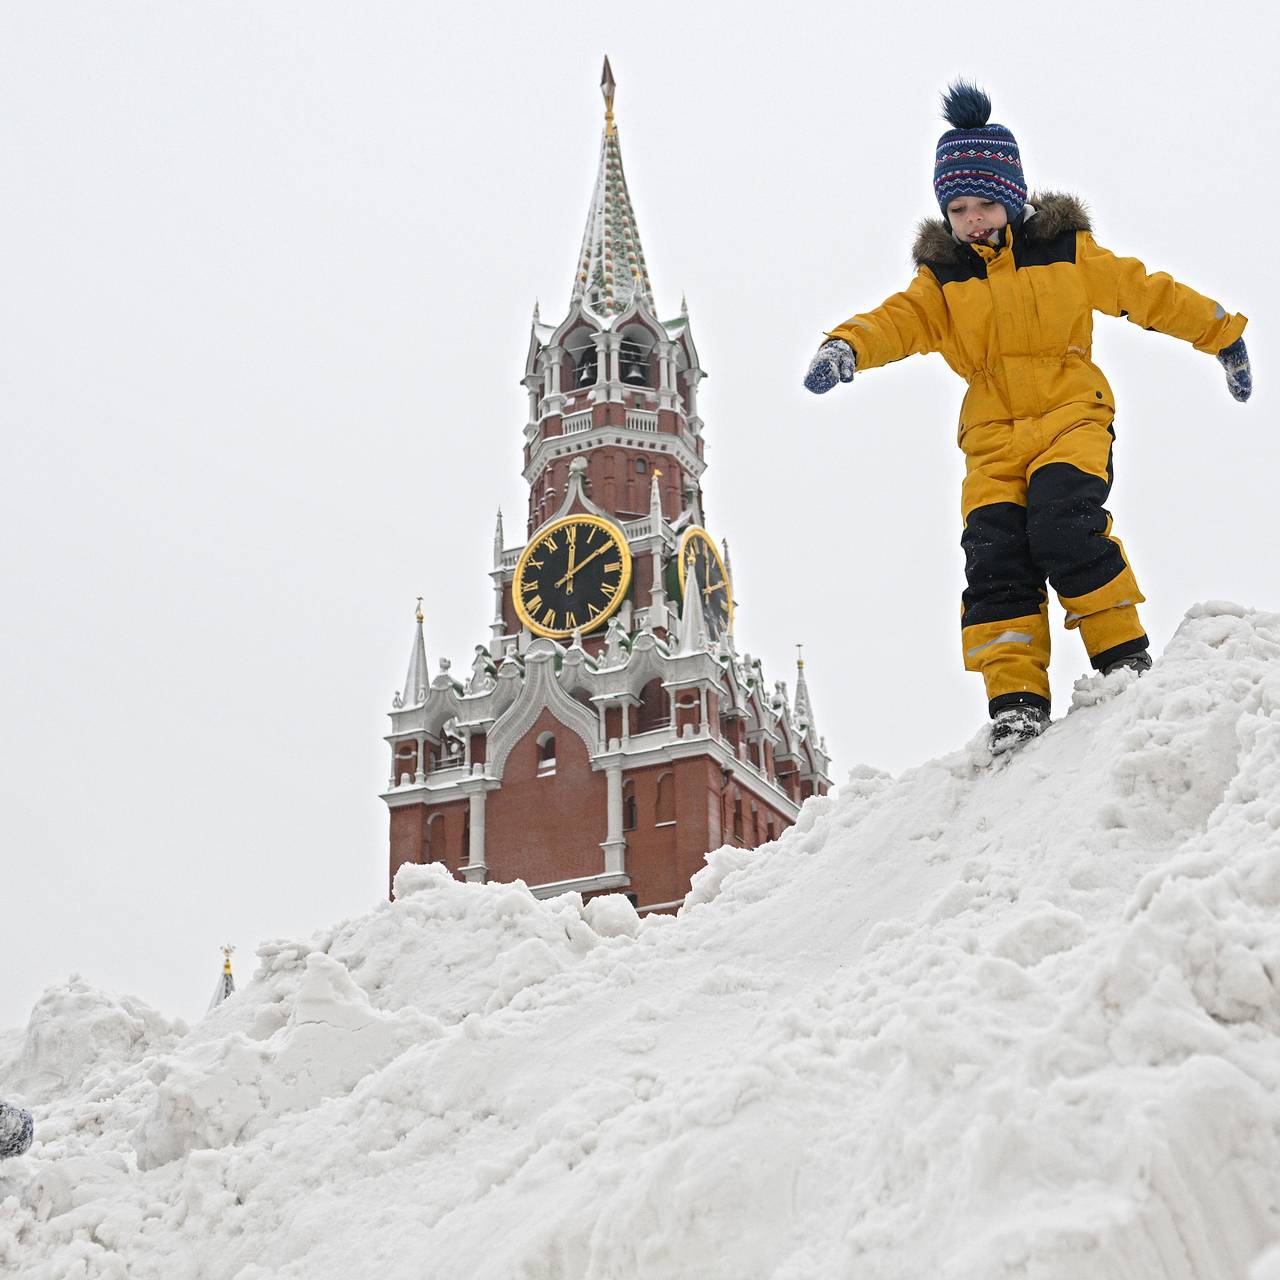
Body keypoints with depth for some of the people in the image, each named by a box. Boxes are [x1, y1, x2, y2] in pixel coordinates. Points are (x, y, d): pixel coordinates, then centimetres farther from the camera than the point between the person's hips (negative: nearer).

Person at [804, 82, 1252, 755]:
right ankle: (1016, 702, -14)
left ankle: (1125, 655, -14)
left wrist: (1224, 336, 21)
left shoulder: (1069, 251, 8)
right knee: (994, 557, -15)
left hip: (1072, 416, -2)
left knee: (1062, 524, -28)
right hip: (993, 439, 2)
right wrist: (846, 346, -28)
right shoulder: (942, 280, 11)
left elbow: (1149, 294, 16)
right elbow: (898, 320, -6)